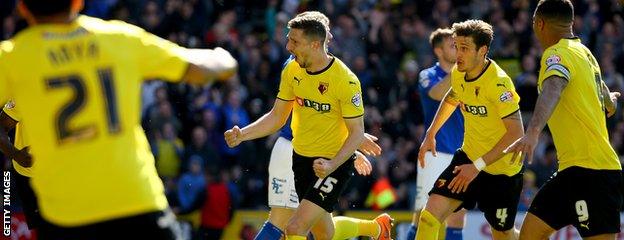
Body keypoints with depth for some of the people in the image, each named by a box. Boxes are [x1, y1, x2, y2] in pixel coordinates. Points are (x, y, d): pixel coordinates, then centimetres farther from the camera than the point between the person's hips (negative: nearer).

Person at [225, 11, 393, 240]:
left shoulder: (346, 81, -22)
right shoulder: (291, 70, -4)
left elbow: (357, 132, -17)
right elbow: (277, 117, 4)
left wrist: (332, 165, -30)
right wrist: (242, 134, -11)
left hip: (334, 163, -7)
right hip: (301, 158, 7)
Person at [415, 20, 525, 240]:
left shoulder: (498, 83, -26)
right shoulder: (458, 74, -4)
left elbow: (516, 133, -27)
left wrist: (478, 166, -28)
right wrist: (430, 134, 17)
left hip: (501, 170, -5)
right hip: (468, 156, 6)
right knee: (430, 215, -13)